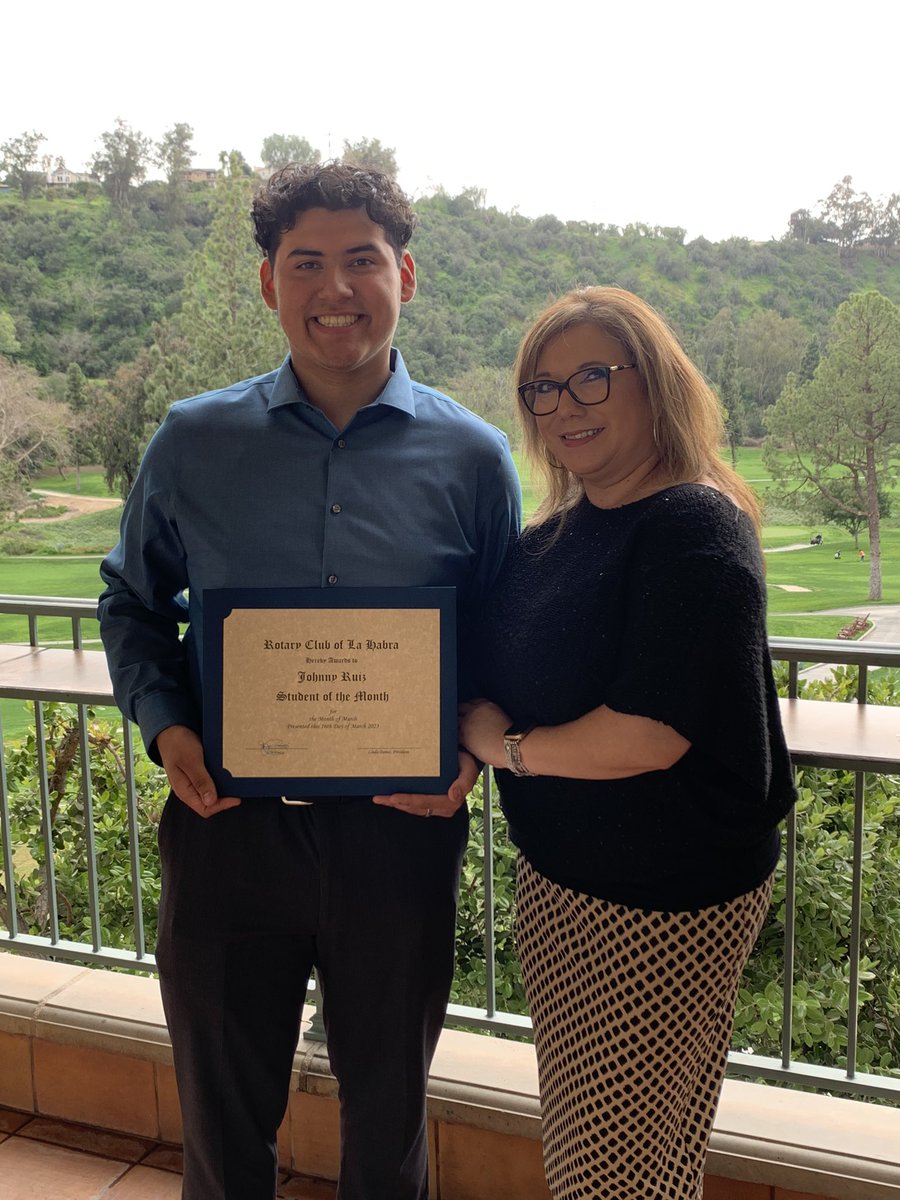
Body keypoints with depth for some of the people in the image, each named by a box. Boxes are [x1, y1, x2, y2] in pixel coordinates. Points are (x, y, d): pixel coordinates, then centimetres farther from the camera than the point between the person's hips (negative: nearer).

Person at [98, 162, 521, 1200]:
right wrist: (163, 721, -7)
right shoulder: (192, 444, 0)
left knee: (386, 1116, 21)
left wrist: (472, 750, -13)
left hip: (399, 834, 0)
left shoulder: (472, 459, -2)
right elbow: (130, 602, 10)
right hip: (228, 828, 1)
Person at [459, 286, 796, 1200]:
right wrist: (448, 756, -3)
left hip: (662, 905, -8)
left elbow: (648, 735, -26)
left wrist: (501, 744, -12)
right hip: (560, 879, 8)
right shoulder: (556, 532, 6)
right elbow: (510, 675, 16)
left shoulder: (694, 531, -19)